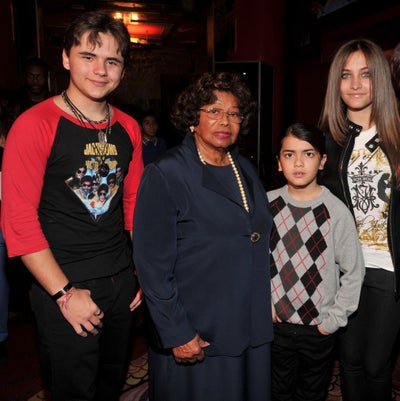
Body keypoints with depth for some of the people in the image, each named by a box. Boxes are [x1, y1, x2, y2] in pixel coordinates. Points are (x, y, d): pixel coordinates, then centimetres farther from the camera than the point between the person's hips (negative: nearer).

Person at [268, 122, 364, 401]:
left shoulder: (336, 211, -15)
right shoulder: (267, 204, -8)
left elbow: (354, 272, -7)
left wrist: (333, 320, -7)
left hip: (318, 328, -1)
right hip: (275, 322, 2)